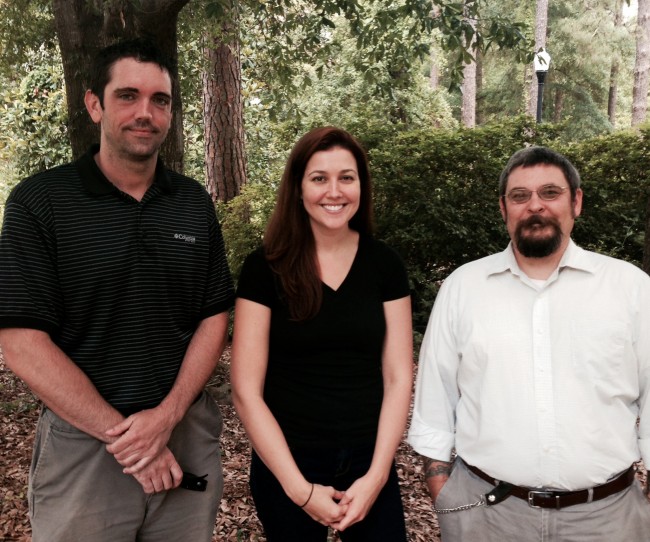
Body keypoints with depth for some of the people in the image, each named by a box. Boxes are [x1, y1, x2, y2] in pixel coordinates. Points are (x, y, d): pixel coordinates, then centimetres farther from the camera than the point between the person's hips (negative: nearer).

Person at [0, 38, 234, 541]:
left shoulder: (195, 203, 4)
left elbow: (214, 316, 3)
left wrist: (167, 416, -11)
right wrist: (120, 434, -14)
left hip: (188, 433, 4)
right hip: (82, 444, -3)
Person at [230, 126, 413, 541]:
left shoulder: (385, 265, -2)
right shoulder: (265, 268, -8)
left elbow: (398, 378, -1)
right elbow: (246, 390, -9)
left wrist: (376, 475, -9)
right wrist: (298, 487, -12)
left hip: (370, 464, 2)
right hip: (286, 469, -1)